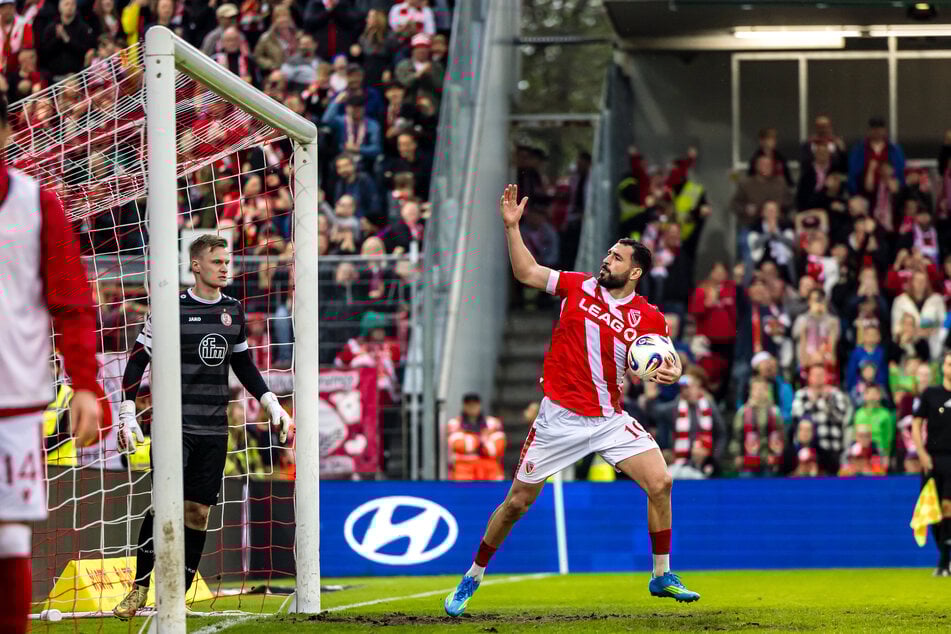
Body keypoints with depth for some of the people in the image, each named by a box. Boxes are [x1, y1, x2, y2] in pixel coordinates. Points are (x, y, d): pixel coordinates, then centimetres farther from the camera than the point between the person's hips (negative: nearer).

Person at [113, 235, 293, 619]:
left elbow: (243, 364, 23)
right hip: (175, 424, -5)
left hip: (214, 429, 5)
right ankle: (139, 589, -9)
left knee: (198, 511, 2)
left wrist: (272, 405, 16)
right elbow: (137, 361, 0)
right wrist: (127, 415, -6)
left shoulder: (234, 311, 10)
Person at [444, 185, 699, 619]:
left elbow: (663, 363, -1)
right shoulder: (578, 286, -1)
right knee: (517, 502, 3)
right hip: (559, 418, -1)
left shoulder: (649, 318, -3)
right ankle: (472, 579, 20)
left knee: (660, 482, -14)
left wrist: (672, 372, -25)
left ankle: (662, 577, 2)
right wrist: (511, 226, -5)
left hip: (610, 419, 1)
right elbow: (526, 272, 5)